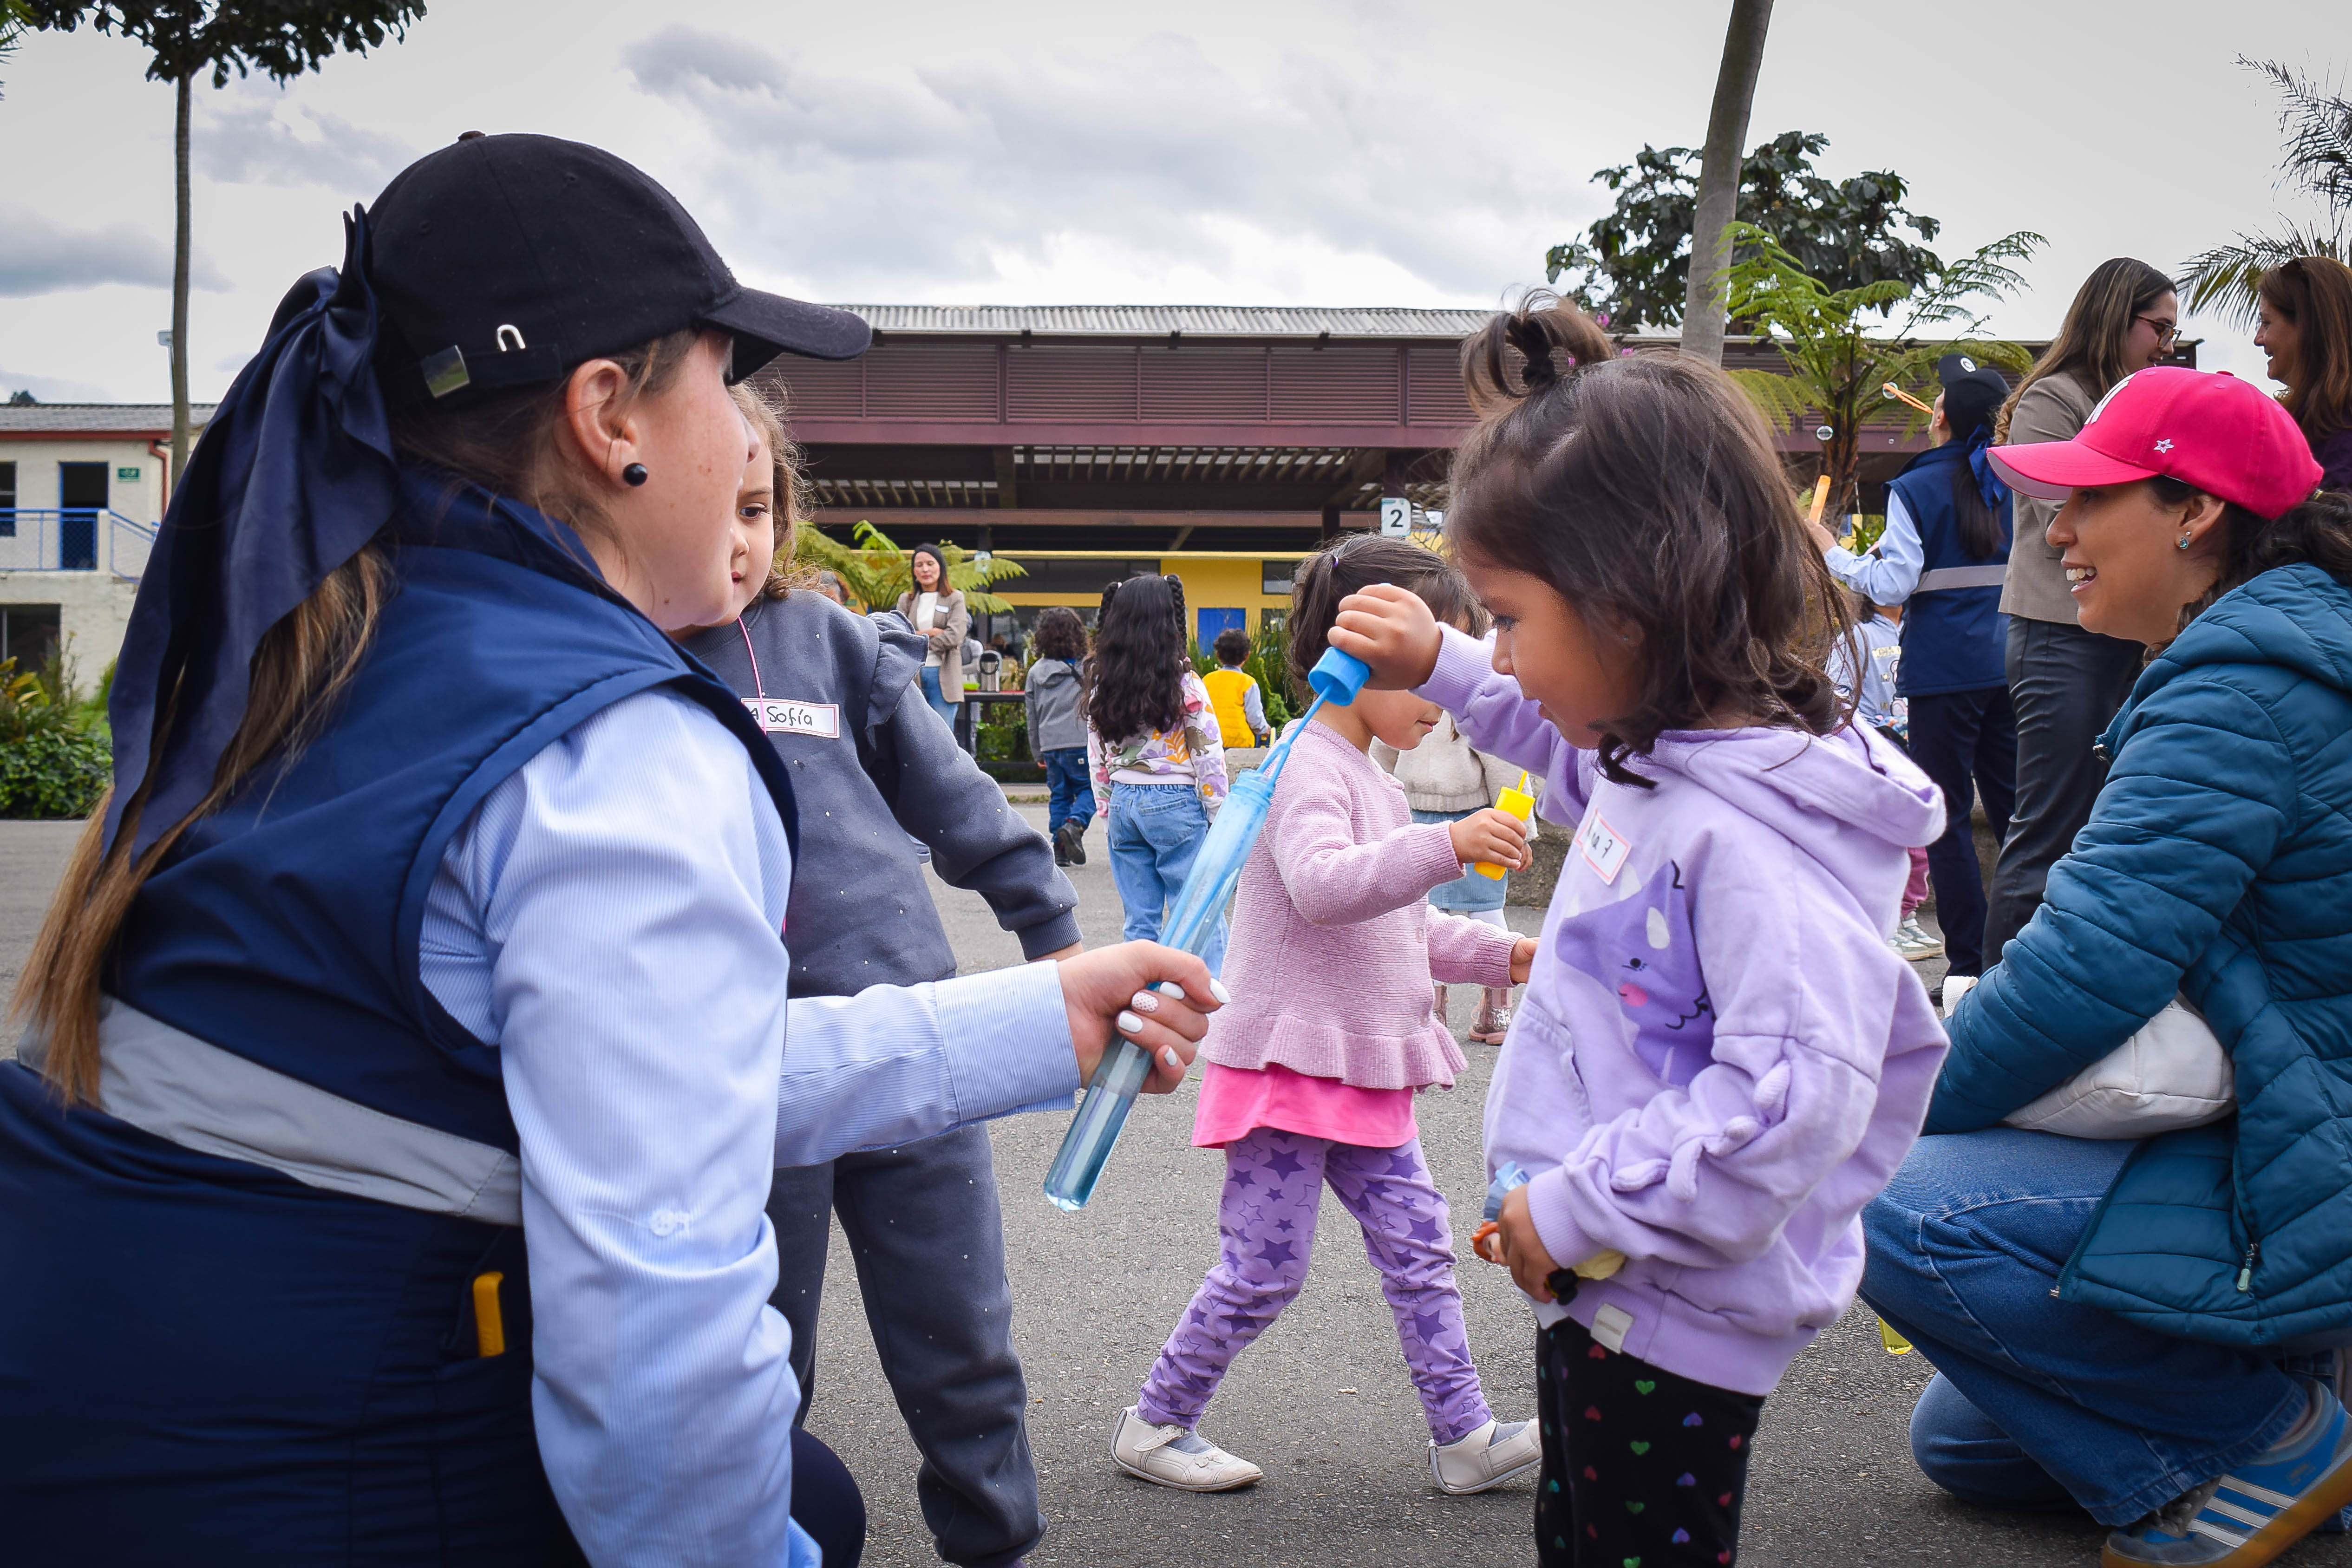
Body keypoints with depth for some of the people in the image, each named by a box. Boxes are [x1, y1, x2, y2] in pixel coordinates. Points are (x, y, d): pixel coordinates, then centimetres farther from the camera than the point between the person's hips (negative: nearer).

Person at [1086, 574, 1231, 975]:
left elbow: (1096, 759, 9)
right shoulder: (1184, 683, -10)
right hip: (1176, 804, -5)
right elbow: (1208, 753, -8)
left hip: (1124, 803, 5)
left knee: (1139, 923, 10)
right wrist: (1219, 815, 1)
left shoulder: (1101, 685, 4)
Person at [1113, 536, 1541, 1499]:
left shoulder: (1377, 785, 19)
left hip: (1364, 1074, 9)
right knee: (1263, 1270, -3)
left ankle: (1465, 1436, 12)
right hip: (1290, 1063, -9)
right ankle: (1154, 1426, 12)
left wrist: (1501, 955, 15)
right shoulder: (1311, 769, -14)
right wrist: (1448, 845, -41)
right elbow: (1322, 886, -33)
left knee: (1419, 1247, 7)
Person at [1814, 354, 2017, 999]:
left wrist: (1833, 552, 2)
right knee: (2012, 804, 12)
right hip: (2010, 664, 5)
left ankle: (1967, 964, -1)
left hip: (1944, 669, -5)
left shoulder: (1916, 490, -8)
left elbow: (1892, 585, -12)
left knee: (1948, 815, 1)